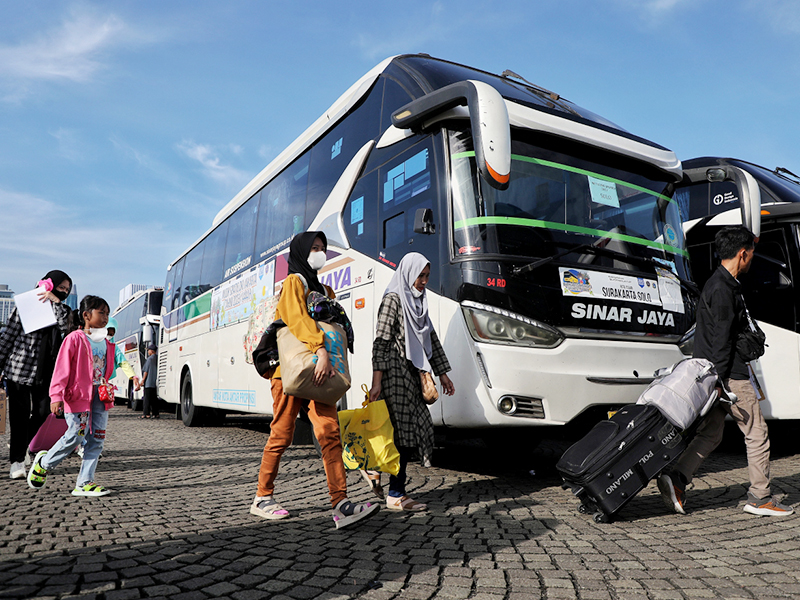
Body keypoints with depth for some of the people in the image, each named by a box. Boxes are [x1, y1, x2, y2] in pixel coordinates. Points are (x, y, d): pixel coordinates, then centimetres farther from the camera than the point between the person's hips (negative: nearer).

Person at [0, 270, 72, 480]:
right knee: (20, 415, 0)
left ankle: (21, 445, 29)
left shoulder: (60, 309, 9)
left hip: (44, 372, 4)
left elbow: (66, 328, -12)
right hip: (19, 367, -3)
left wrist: (56, 302, -20)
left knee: (43, 412, 3)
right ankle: (17, 461, 10)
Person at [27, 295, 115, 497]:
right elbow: (61, 369, -11)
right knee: (75, 436, -6)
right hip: (78, 395, -6)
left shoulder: (106, 344, 12)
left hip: (100, 396, 6)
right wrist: (56, 397, -18)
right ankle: (44, 463, 24)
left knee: (97, 440, 3)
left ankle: (84, 483, 10)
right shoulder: (74, 339, -7)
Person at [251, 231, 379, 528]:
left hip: (317, 371, 6)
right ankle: (262, 498, 19)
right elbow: (297, 318, -18)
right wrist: (321, 351, -30)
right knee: (281, 435, 2)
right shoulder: (293, 281, 0)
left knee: (330, 431, -7)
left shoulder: (324, 290, 23)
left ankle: (341, 504, -10)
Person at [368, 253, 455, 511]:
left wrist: (442, 373, 20)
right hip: (395, 372, -9)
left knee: (416, 427, 6)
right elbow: (381, 341, -14)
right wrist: (377, 382, -20)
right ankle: (396, 496, 3)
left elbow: (431, 338, 22)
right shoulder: (393, 299, -8)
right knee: (403, 430, -6)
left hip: (412, 372, 9)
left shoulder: (418, 302, 18)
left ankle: (375, 466, 20)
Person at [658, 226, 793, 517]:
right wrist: (719, 379, -21)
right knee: (757, 433, 5)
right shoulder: (723, 289, -18)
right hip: (730, 375, -10)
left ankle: (676, 480, 1)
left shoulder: (718, 283, 15)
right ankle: (760, 497, 16)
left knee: (710, 434, 10)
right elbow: (721, 340, -21)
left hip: (718, 374, 10)